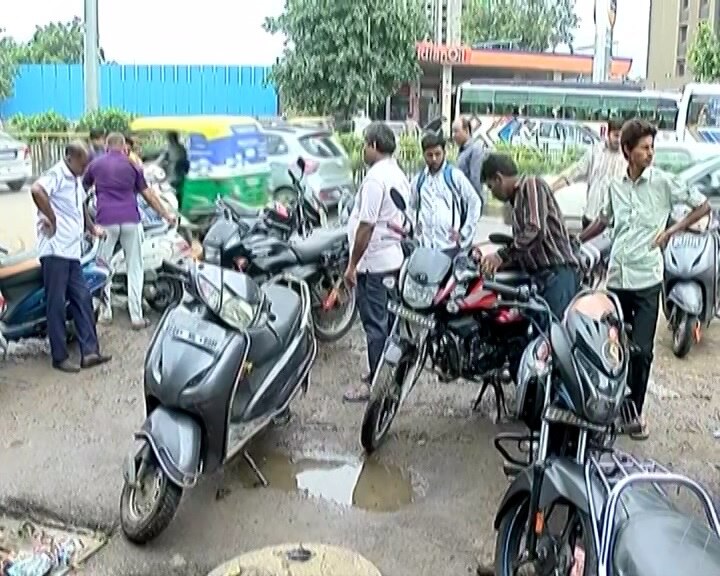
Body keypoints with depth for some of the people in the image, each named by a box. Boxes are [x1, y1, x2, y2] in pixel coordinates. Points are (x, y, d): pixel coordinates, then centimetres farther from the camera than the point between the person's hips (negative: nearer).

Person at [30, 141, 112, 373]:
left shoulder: (76, 180, 19)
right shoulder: (56, 175, -11)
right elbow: (36, 190, -33)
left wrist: (92, 227, 25)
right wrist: (51, 218, -24)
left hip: (72, 251, 9)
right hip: (55, 251, -9)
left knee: (83, 299, 7)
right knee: (57, 304, -3)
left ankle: (89, 351, 10)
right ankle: (60, 357, 4)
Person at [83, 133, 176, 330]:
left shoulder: (95, 165, 10)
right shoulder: (132, 165, 8)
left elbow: (83, 190, 19)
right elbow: (147, 194, 9)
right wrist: (165, 214, 16)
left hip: (106, 221, 0)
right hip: (130, 220, 0)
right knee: (134, 268, 4)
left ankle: (105, 311, 13)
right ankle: (136, 316, 2)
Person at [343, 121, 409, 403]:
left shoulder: (375, 178, -18)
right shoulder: (399, 175, 12)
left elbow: (366, 226, -21)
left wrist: (352, 264, -16)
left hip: (374, 262, -10)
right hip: (395, 258, 10)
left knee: (375, 323, -3)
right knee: (387, 319, 17)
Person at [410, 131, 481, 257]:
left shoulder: (455, 176, -2)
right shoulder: (418, 180, 9)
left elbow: (475, 203, 3)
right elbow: (411, 207, 23)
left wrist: (464, 233, 0)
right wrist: (415, 227, 10)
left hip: (450, 244, -3)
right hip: (425, 245, 3)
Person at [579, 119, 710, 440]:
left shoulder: (663, 182, -3)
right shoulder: (615, 186, 9)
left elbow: (703, 206, 3)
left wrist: (671, 231, -5)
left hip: (647, 280, -3)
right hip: (617, 278, 4)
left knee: (641, 351, -5)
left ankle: (636, 410, 10)